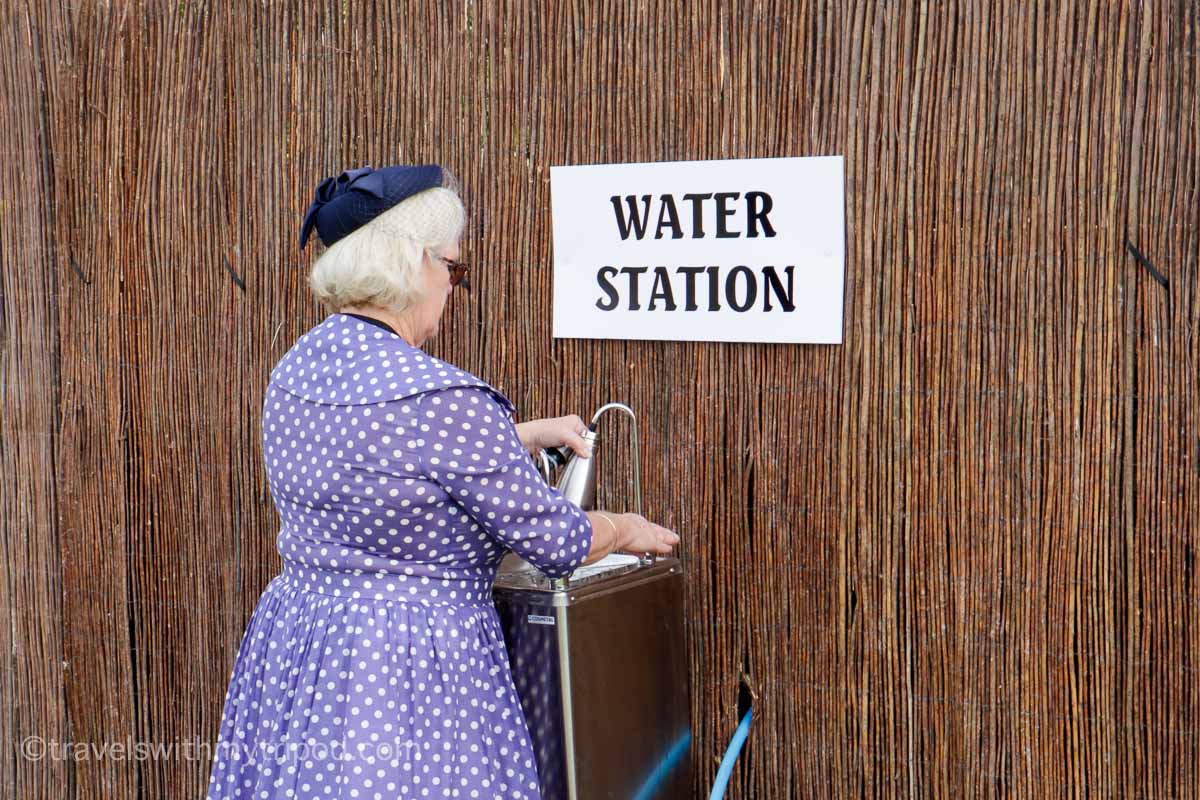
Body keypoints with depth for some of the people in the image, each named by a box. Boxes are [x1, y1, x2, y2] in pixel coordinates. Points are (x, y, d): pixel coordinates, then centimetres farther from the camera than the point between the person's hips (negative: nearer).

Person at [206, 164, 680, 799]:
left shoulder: (294, 370, 3)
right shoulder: (445, 399, -22)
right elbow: (554, 542, -13)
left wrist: (526, 434, 25)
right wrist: (629, 531, 7)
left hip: (291, 636, 8)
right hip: (408, 675, -8)